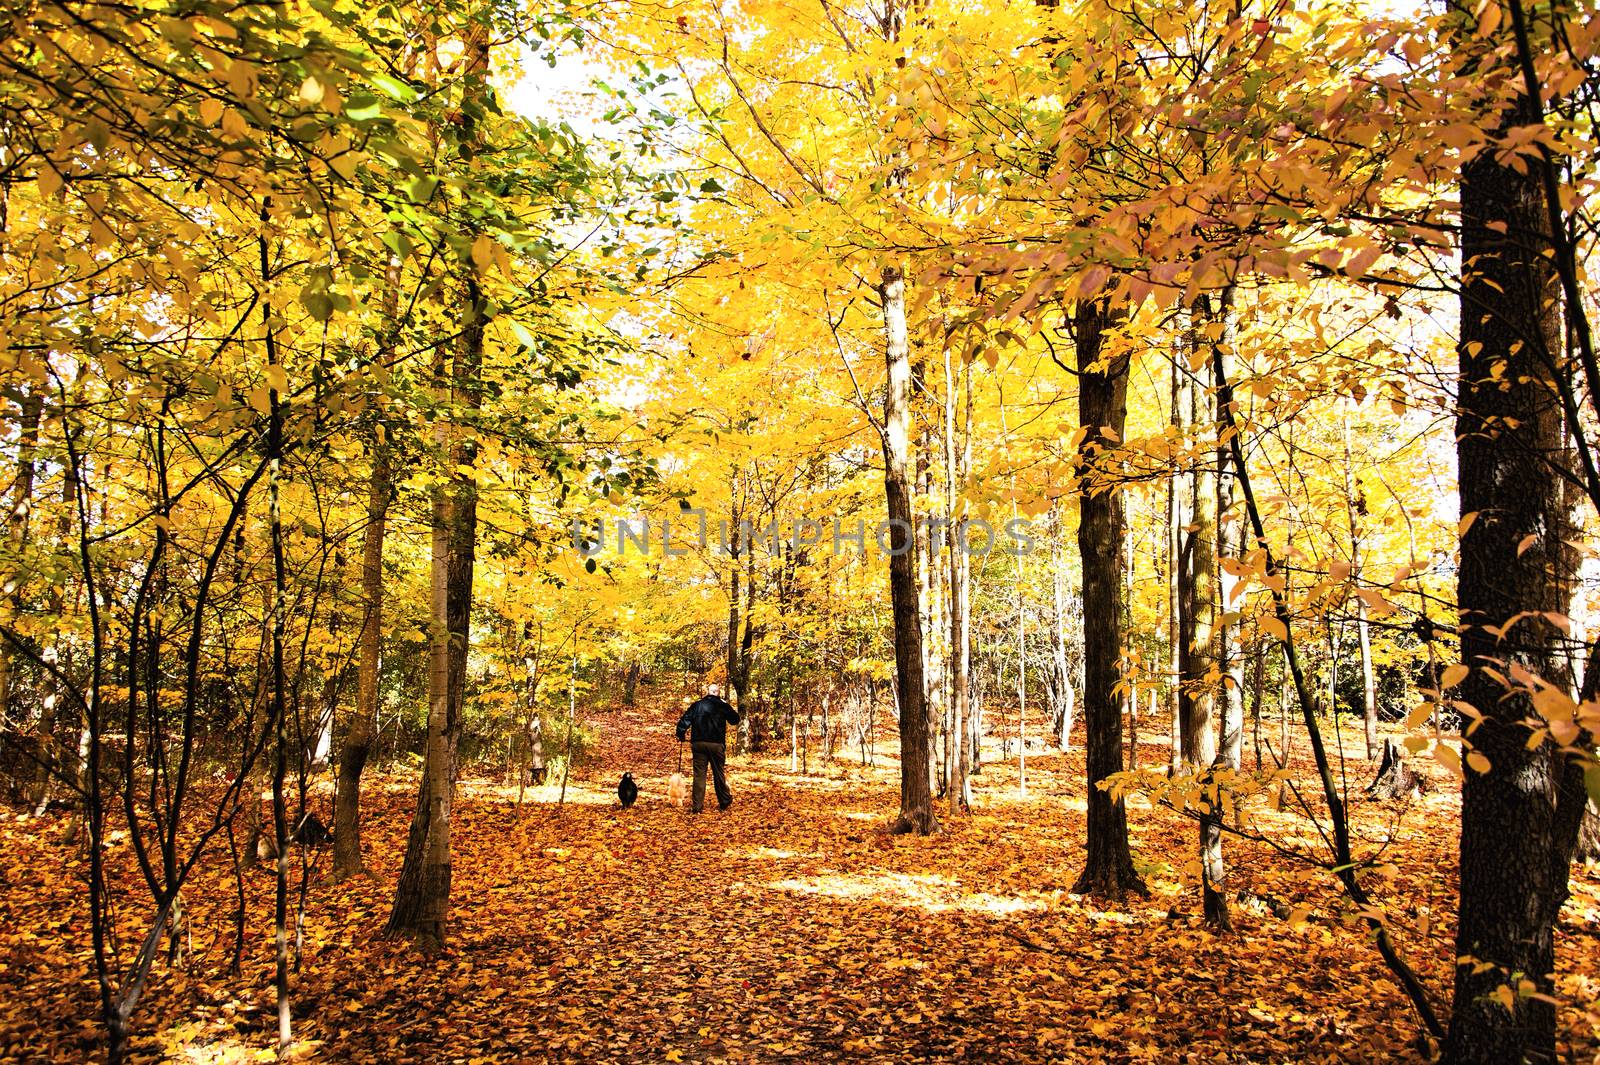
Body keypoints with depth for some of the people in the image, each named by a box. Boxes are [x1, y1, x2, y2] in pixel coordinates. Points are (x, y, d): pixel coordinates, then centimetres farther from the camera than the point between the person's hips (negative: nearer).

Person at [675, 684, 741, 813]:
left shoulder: (696, 705, 3)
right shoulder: (723, 706, 1)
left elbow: (684, 720, -2)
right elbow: (735, 720, 12)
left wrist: (681, 735, 11)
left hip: (698, 744, 1)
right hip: (716, 744, -1)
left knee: (699, 775, 3)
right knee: (719, 773, 12)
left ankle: (697, 806, 1)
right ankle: (725, 802, 22)